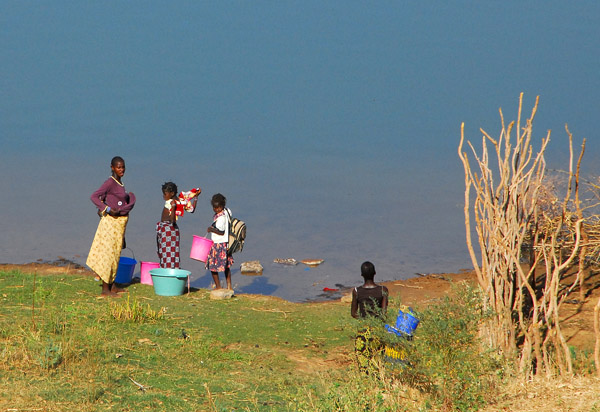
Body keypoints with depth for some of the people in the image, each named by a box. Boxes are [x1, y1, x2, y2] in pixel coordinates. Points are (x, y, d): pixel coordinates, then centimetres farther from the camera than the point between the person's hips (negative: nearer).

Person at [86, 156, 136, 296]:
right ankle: (105, 288, -2)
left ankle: (112, 285, 22)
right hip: (111, 222, -9)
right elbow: (94, 196, -23)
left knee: (115, 253, 14)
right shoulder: (110, 182, -15)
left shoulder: (120, 182, 11)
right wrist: (107, 209, -25)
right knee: (108, 253, -5)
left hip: (120, 222, 9)